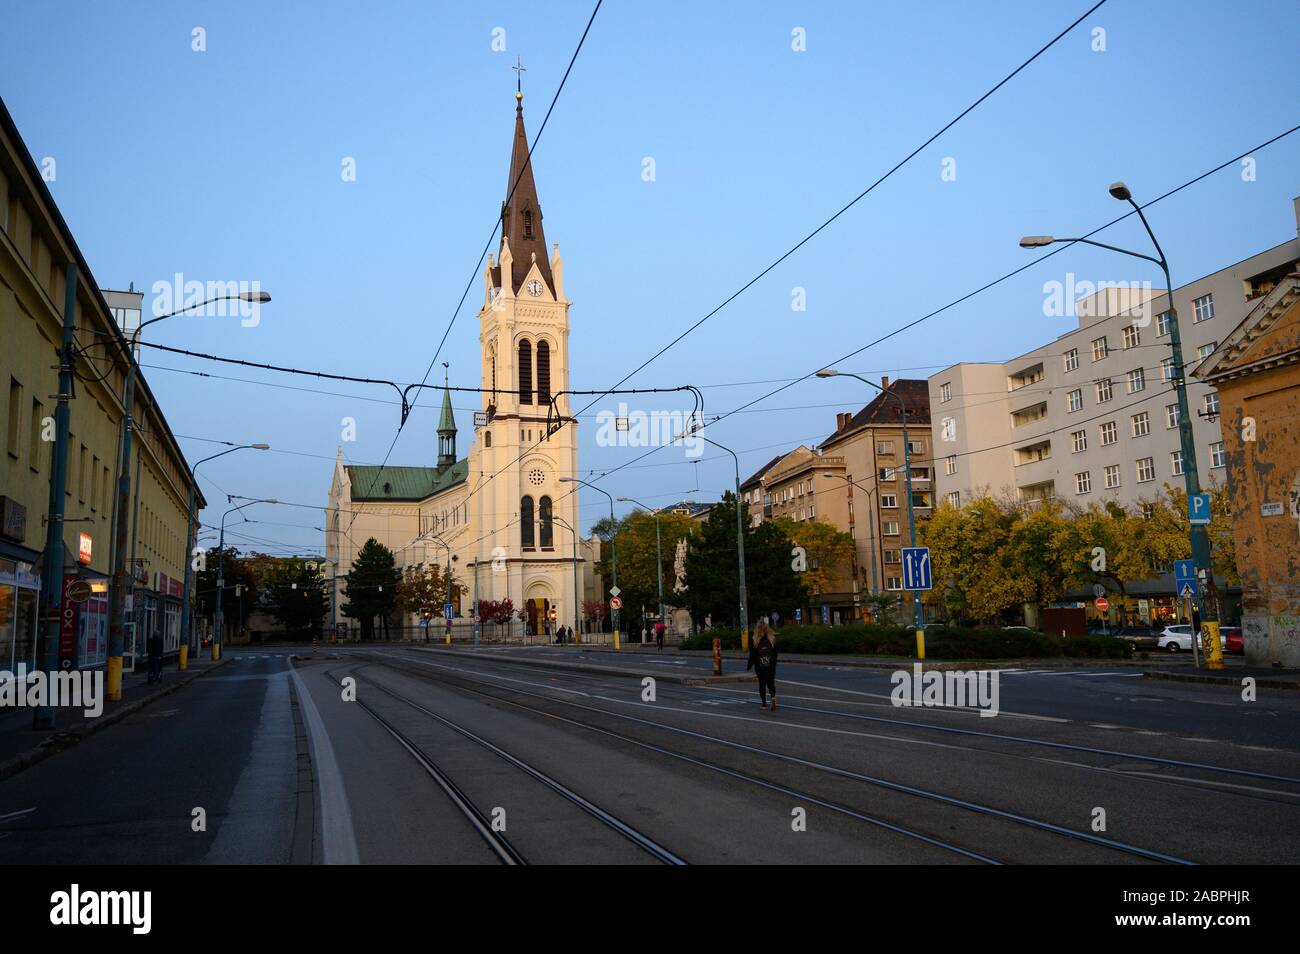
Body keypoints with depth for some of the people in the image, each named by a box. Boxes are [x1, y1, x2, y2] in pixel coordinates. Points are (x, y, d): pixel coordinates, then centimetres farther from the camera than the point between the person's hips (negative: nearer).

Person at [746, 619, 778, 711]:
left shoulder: (755, 641, -11)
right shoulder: (772, 639, -5)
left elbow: (752, 656, -8)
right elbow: (775, 654, 2)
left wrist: (749, 667, 3)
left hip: (760, 667, -1)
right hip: (771, 666, 1)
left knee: (762, 684, 12)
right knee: (771, 683, 8)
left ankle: (764, 703, 17)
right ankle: (773, 697, -18)